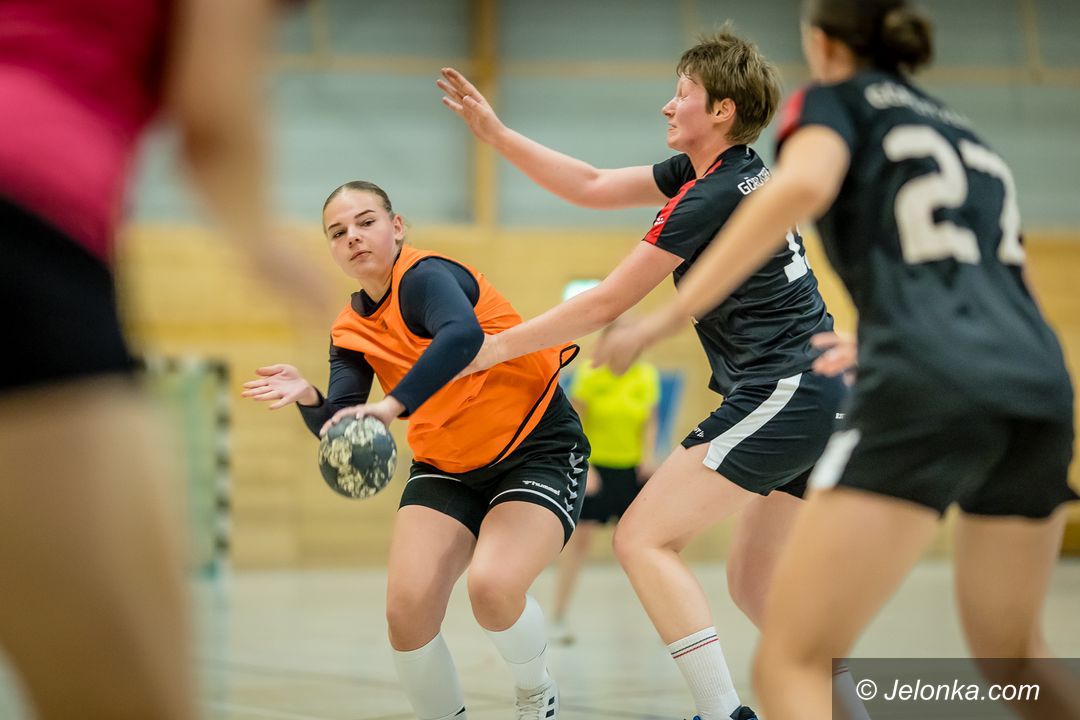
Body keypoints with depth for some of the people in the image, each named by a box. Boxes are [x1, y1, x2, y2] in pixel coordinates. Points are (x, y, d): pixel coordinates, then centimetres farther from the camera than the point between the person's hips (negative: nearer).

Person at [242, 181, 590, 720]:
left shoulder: (425, 277, -17)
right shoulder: (350, 331, 5)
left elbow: (463, 335, -40)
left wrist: (392, 405, -47)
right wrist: (307, 398, -24)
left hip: (538, 451, -6)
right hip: (447, 468, 6)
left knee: (492, 586, -30)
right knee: (407, 609, -16)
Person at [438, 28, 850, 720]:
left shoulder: (712, 198, -13)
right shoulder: (721, 172, 14)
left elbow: (604, 305, -8)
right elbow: (593, 185, 21)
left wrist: (495, 347, 1)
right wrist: (495, 132, 18)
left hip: (782, 396, -10)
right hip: (823, 398, 10)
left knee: (644, 539, -12)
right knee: (754, 585, 16)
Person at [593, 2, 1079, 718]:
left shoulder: (837, 99, 14)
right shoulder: (969, 135, 31)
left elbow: (804, 182, -10)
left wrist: (669, 316, -10)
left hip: (927, 392, -7)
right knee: (1011, 655, 26)